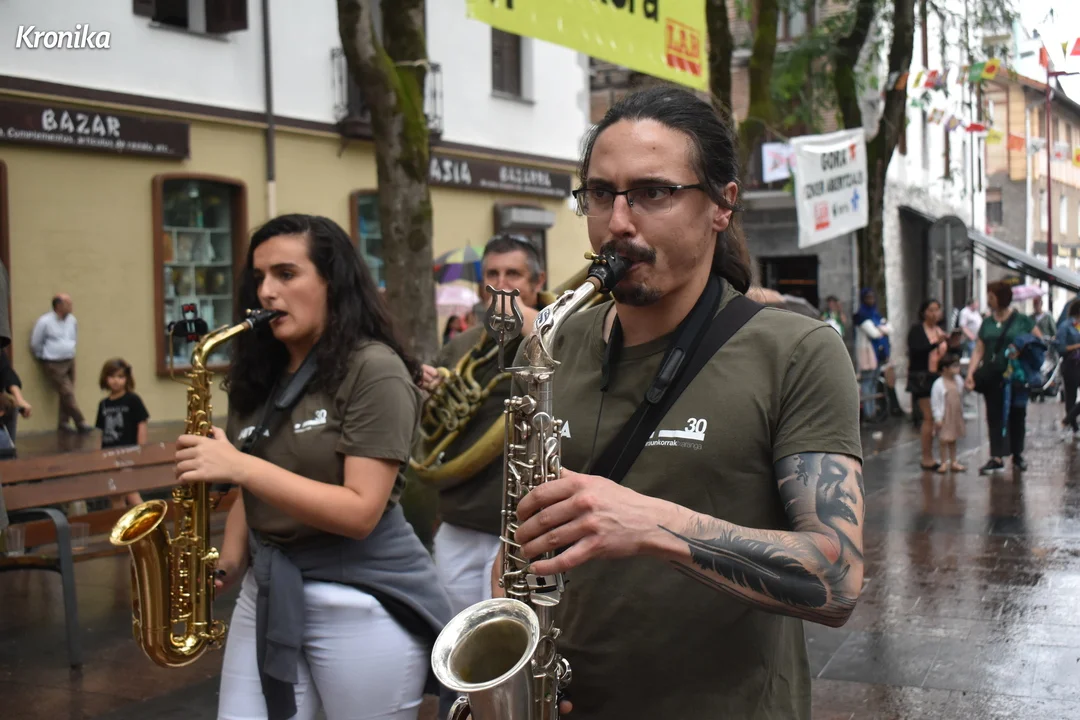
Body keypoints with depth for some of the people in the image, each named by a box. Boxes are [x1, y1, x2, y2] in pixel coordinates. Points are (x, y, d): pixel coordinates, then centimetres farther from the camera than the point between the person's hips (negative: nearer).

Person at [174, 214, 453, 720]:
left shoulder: (373, 369, -13)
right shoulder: (259, 376, 8)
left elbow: (360, 513, -20)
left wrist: (240, 466, -24)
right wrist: (225, 567, 1)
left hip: (362, 602, -6)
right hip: (267, 591, 6)